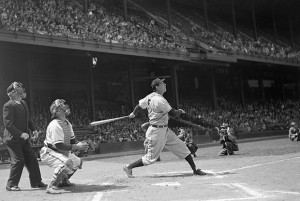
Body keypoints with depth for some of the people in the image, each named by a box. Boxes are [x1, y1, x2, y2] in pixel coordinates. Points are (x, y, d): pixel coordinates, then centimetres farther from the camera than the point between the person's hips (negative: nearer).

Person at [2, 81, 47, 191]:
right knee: (18, 161, -8)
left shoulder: (23, 103, 12)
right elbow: (8, 124, -21)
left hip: (24, 138, 8)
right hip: (13, 139, -8)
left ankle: (36, 182, 17)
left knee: (31, 159, 8)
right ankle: (11, 185, 5)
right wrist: (20, 134, -26)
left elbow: (28, 118, 22)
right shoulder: (8, 106, -16)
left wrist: (33, 129, 7)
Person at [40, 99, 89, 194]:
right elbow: (59, 145, -29)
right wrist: (76, 147, -27)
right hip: (49, 152, -10)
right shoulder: (55, 125, -26)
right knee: (66, 163, -34)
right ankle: (52, 186, -25)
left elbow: (72, 140, 11)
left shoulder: (67, 123, 6)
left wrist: (80, 144, -11)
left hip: (62, 152, 10)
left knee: (77, 161, 19)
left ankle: (63, 181, 32)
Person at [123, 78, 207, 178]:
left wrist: (133, 113, 37)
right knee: (151, 158, 1)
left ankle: (195, 169, 13)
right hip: (157, 131, -10)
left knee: (181, 147, 8)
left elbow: (139, 105, 17)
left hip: (165, 130, 10)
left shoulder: (150, 97, 5)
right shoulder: (160, 100, -23)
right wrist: (180, 111, 0)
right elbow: (173, 113, -22)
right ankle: (129, 167, 16)